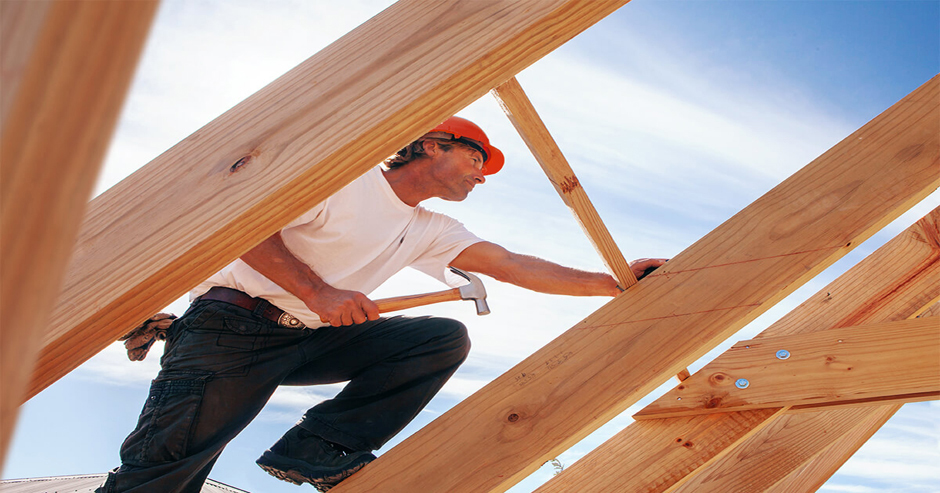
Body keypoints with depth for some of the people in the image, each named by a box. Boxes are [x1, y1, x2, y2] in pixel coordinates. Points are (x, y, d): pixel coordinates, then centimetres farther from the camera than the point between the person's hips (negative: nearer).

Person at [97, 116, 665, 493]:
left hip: (316, 339, 6)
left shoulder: (430, 231, 11)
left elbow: (514, 266, 4)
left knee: (447, 338, -9)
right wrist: (317, 291, -22)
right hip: (237, 324, -6)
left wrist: (615, 282, -3)